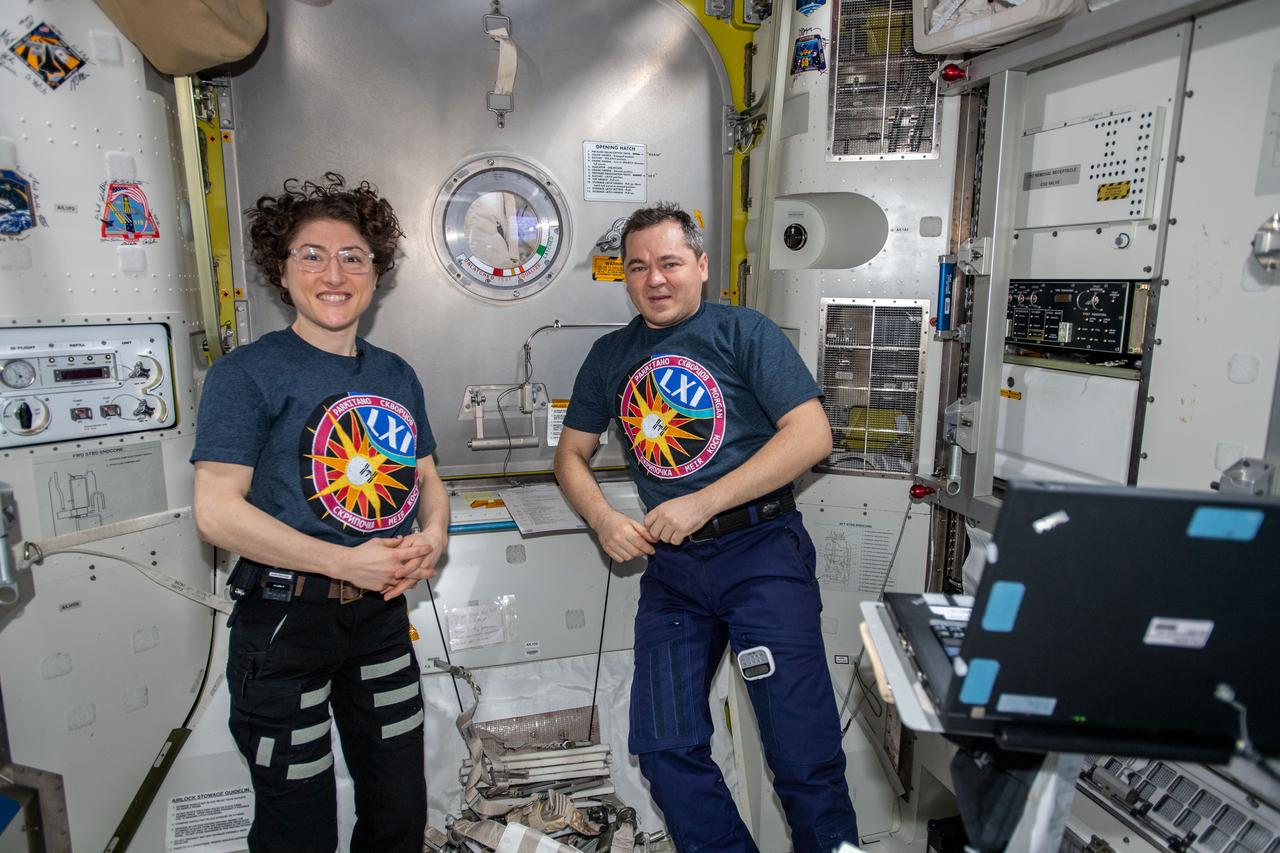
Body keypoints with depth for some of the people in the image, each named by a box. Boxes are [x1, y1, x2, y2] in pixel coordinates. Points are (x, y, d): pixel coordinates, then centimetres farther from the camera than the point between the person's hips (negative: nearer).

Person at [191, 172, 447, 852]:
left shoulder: (395, 374, 8)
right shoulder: (247, 373, -10)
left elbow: (426, 477, 14)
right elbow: (216, 512, -16)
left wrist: (433, 534, -7)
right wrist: (346, 562, -20)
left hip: (381, 614, 6)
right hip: (285, 618, -5)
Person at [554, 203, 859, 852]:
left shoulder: (743, 331, -2)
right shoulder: (610, 356, 12)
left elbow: (812, 434, -11)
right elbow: (570, 454, 17)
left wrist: (704, 502, -17)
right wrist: (603, 520, -4)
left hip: (760, 549, -4)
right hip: (669, 563, 5)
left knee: (803, 750, -2)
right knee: (664, 747, 6)